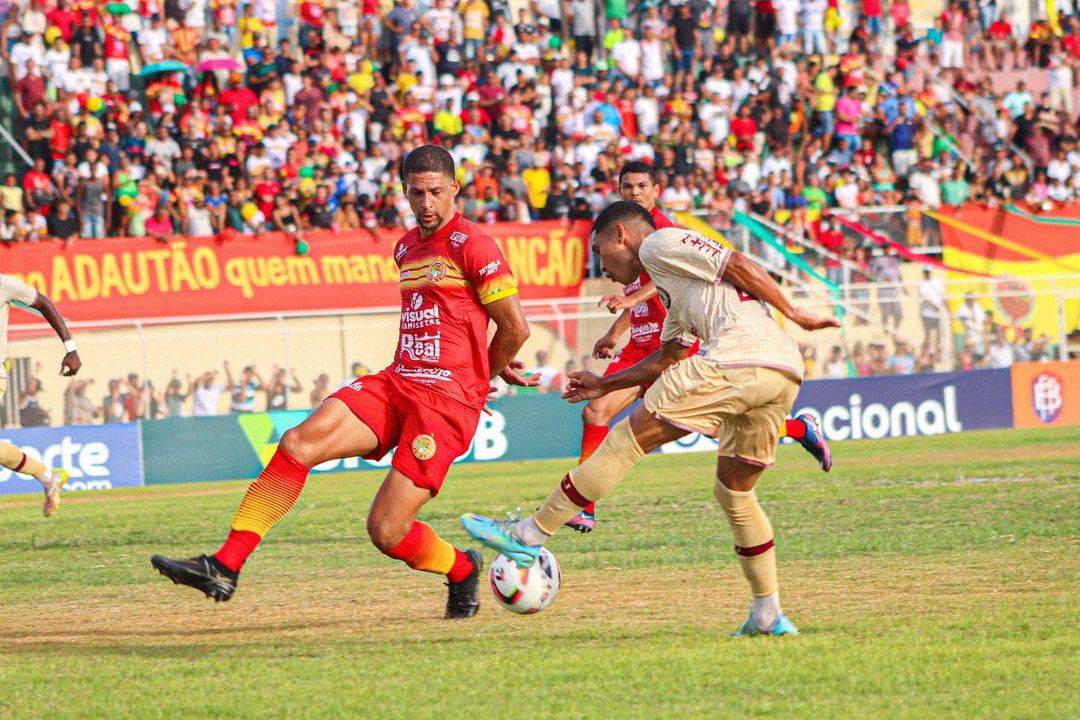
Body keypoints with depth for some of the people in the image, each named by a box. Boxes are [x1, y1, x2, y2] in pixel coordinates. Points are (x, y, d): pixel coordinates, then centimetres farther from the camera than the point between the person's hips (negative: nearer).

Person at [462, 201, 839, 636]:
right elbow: (666, 359, 42)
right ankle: (768, 616, 19)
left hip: (739, 362, -9)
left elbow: (741, 267, -1)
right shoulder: (674, 290, 35)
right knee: (734, 491, 22)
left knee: (628, 440, -2)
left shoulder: (660, 244, 8)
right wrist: (604, 386, 45)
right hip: (786, 374, 9)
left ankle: (530, 535, 0)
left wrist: (794, 314, -2)